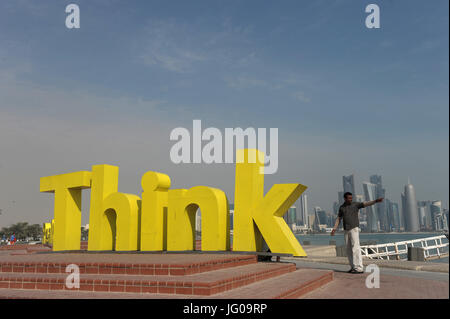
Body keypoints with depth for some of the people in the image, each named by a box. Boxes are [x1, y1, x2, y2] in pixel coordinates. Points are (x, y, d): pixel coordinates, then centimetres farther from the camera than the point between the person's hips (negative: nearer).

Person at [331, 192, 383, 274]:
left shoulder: (355, 204, -3)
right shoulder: (341, 207, 10)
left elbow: (366, 204, -16)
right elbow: (338, 219, 14)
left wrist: (376, 201, -31)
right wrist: (334, 229, 4)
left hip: (354, 229, -5)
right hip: (346, 231, 5)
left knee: (355, 248, -14)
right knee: (349, 250, 6)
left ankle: (359, 268, -15)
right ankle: (353, 267, 14)